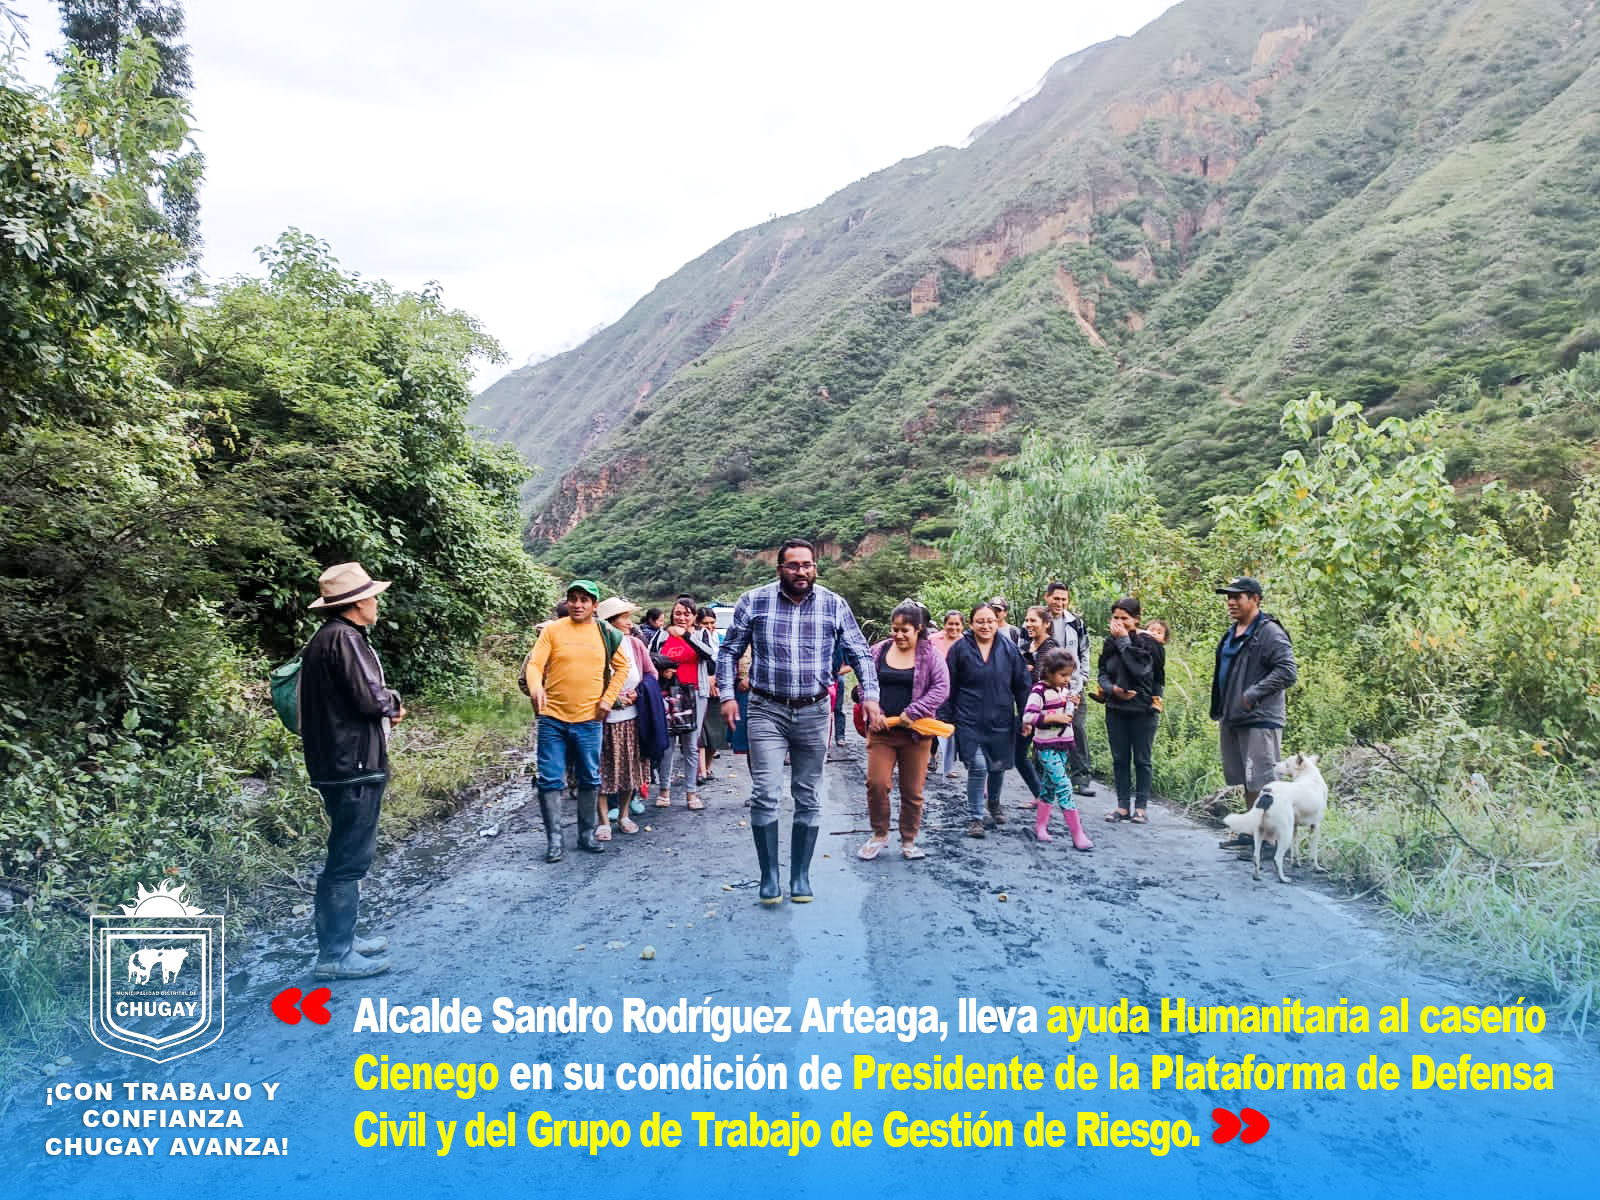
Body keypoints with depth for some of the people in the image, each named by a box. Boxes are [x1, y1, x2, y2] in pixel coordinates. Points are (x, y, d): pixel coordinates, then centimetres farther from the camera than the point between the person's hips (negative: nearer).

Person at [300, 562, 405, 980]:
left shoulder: (325, 638, 15)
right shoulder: (344, 638, -17)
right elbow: (370, 697, -22)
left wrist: (384, 708, 4)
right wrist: (393, 702, -1)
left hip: (339, 762, 11)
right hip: (353, 764, -11)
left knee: (345, 855, 19)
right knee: (350, 859, -5)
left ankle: (339, 938, 28)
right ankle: (335, 954, 2)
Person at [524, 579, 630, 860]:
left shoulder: (606, 634, 4)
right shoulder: (552, 630, -2)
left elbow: (621, 667, 14)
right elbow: (534, 664, -7)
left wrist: (608, 699, 4)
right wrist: (536, 687, -28)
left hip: (589, 719, 2)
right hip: (552, 718, -2)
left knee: (589, 779, 10)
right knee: (550, 780, 1)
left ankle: (587, 834, 25)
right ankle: (554, 839, 11)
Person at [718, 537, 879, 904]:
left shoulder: (834, 605, -1)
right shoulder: (753, 602, -3)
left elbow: (860, 653, 6)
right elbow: (728, 651, 6)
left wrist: (870, 695, -6)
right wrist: (727, 695, -4)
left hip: (814, 713, 1)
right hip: (767, 711, -1)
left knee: (807, 799, 8)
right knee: (765, 795, -9)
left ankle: (801, 877, 21)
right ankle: (769, 877, 6)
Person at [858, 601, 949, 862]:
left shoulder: (930, 655, -1)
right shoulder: (879, 651, 6)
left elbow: (942, 688, -9)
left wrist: (912, 713, -16)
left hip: (915, 732, -1)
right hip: (881, 730, 1)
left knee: (912, 790, 6)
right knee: (876, 783, -7)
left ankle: (909, 840, 22)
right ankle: (879, 835, 14)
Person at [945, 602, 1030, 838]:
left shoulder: (1009, 650, 2)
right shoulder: (960, 649, -3)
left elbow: (1022, 686, 6)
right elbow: (950, 686, 2)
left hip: (1001, 721, 2)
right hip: (970, 721, -2)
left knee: (998, 767, 12)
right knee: (977, 767, -10)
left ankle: (994, 803, 42)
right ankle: (975, 817, 3)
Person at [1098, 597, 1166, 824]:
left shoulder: (1148, 642, -10)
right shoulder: (1110, 642, 5)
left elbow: (1140, 669, -24)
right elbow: (1103, 673, 8)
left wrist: (1124, 641, -20)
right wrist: (1112, 689, -12)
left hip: (1142, 709, -5)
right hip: (1116, 709, 5)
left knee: (1141, 760, 4)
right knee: (1120, 759, 9)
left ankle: (1140, 807, 12)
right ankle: (1123, 806, 16)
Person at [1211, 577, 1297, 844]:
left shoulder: (1270, 632, -12)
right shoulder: (1232, 633, 17)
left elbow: (1288, 672, -19)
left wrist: (1252, 695, -21)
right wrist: (1220, 711, 20)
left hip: (1260, 719, -9)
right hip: (1232, 719, 9)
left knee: (1263, 781, -8)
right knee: (1247, 780, 16)